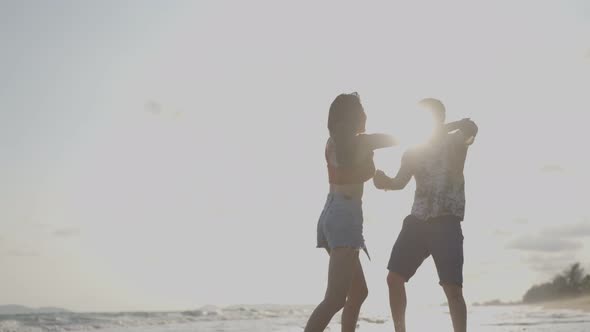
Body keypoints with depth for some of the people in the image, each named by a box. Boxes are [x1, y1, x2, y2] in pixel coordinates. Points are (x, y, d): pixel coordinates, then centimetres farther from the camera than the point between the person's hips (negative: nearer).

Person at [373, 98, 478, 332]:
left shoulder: (455, 143, 1)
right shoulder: (413, 151, 12)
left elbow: (470, 127, -20)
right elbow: (400, 183, 15)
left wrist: (437, 130, -19)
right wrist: (380, 177, -4)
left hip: (447, 223, -5)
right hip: (417, 221, 5)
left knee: (452, 288, -10)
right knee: (394, 278, 2)